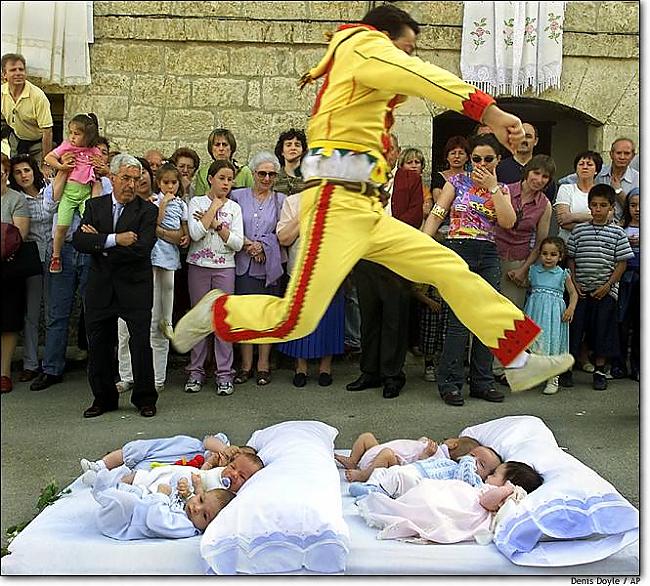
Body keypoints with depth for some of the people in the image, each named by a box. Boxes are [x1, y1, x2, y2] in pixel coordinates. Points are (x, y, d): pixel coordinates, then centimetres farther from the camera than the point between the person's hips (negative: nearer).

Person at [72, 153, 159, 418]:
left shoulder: (147, 210, -4)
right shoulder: (94, 206, 7)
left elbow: (142, 249, -18)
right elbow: (79, 240, -7)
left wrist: (99, 242, -11)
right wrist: (114, 240, -20)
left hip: (134, 288, -3)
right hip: (100, 287, 3)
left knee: (141, 344, 1)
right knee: (98, 345, 10)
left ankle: (144, 397, 19)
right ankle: (104, 398, 26)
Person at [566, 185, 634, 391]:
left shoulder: (617, 233, 1)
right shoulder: (579, 230, 4)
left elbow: (621, 263, 0)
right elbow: (571, 259, 7)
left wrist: (608, 285, -9)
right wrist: (574, 283, -3)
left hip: (605, 291, -1)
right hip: (580, 290, 1)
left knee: (602, 329, 5)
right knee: (574, 327, 2)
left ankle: (600, 371, 15)